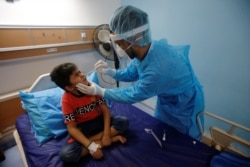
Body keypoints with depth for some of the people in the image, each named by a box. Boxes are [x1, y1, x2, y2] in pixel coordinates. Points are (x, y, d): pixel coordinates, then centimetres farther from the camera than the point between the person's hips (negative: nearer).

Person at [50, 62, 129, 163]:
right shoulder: (67, 100, -20)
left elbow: (105, 110, -12)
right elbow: (72, 128, -19)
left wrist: (106, 135, -20)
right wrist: (91, 146, -28)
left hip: (98, 121, 2)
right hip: (81, 127, -1)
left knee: (123, 121, -20)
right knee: (65, 154, -29)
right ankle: (113, 138, -21)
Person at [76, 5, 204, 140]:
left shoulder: (158, 70, -44)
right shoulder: (145, 50, -19)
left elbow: (132, 95, -27)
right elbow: (131, 73, -1)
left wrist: (100, 91, -17)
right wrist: (110, 71, -18)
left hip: (184, 108, -6)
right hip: (166, 101, 7)